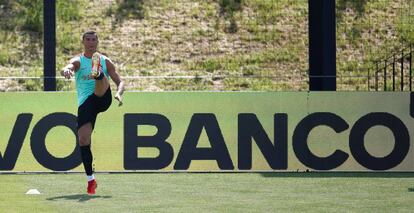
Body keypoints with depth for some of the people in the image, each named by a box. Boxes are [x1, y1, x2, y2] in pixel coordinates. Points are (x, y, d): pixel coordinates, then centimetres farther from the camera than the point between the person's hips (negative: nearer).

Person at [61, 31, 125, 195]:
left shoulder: (105, 61, 15)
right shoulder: (78, 61, 10)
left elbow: (119, 81, 12)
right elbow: (67, 68, -13)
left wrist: (119, 94, -11)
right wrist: (66, 71, -40)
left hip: (103, 99, 0)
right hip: (85, 103, 1)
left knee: (102, 80, -31)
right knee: (83, 140, -10)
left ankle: (98, 73, -71)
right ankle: (90, 179, 2)